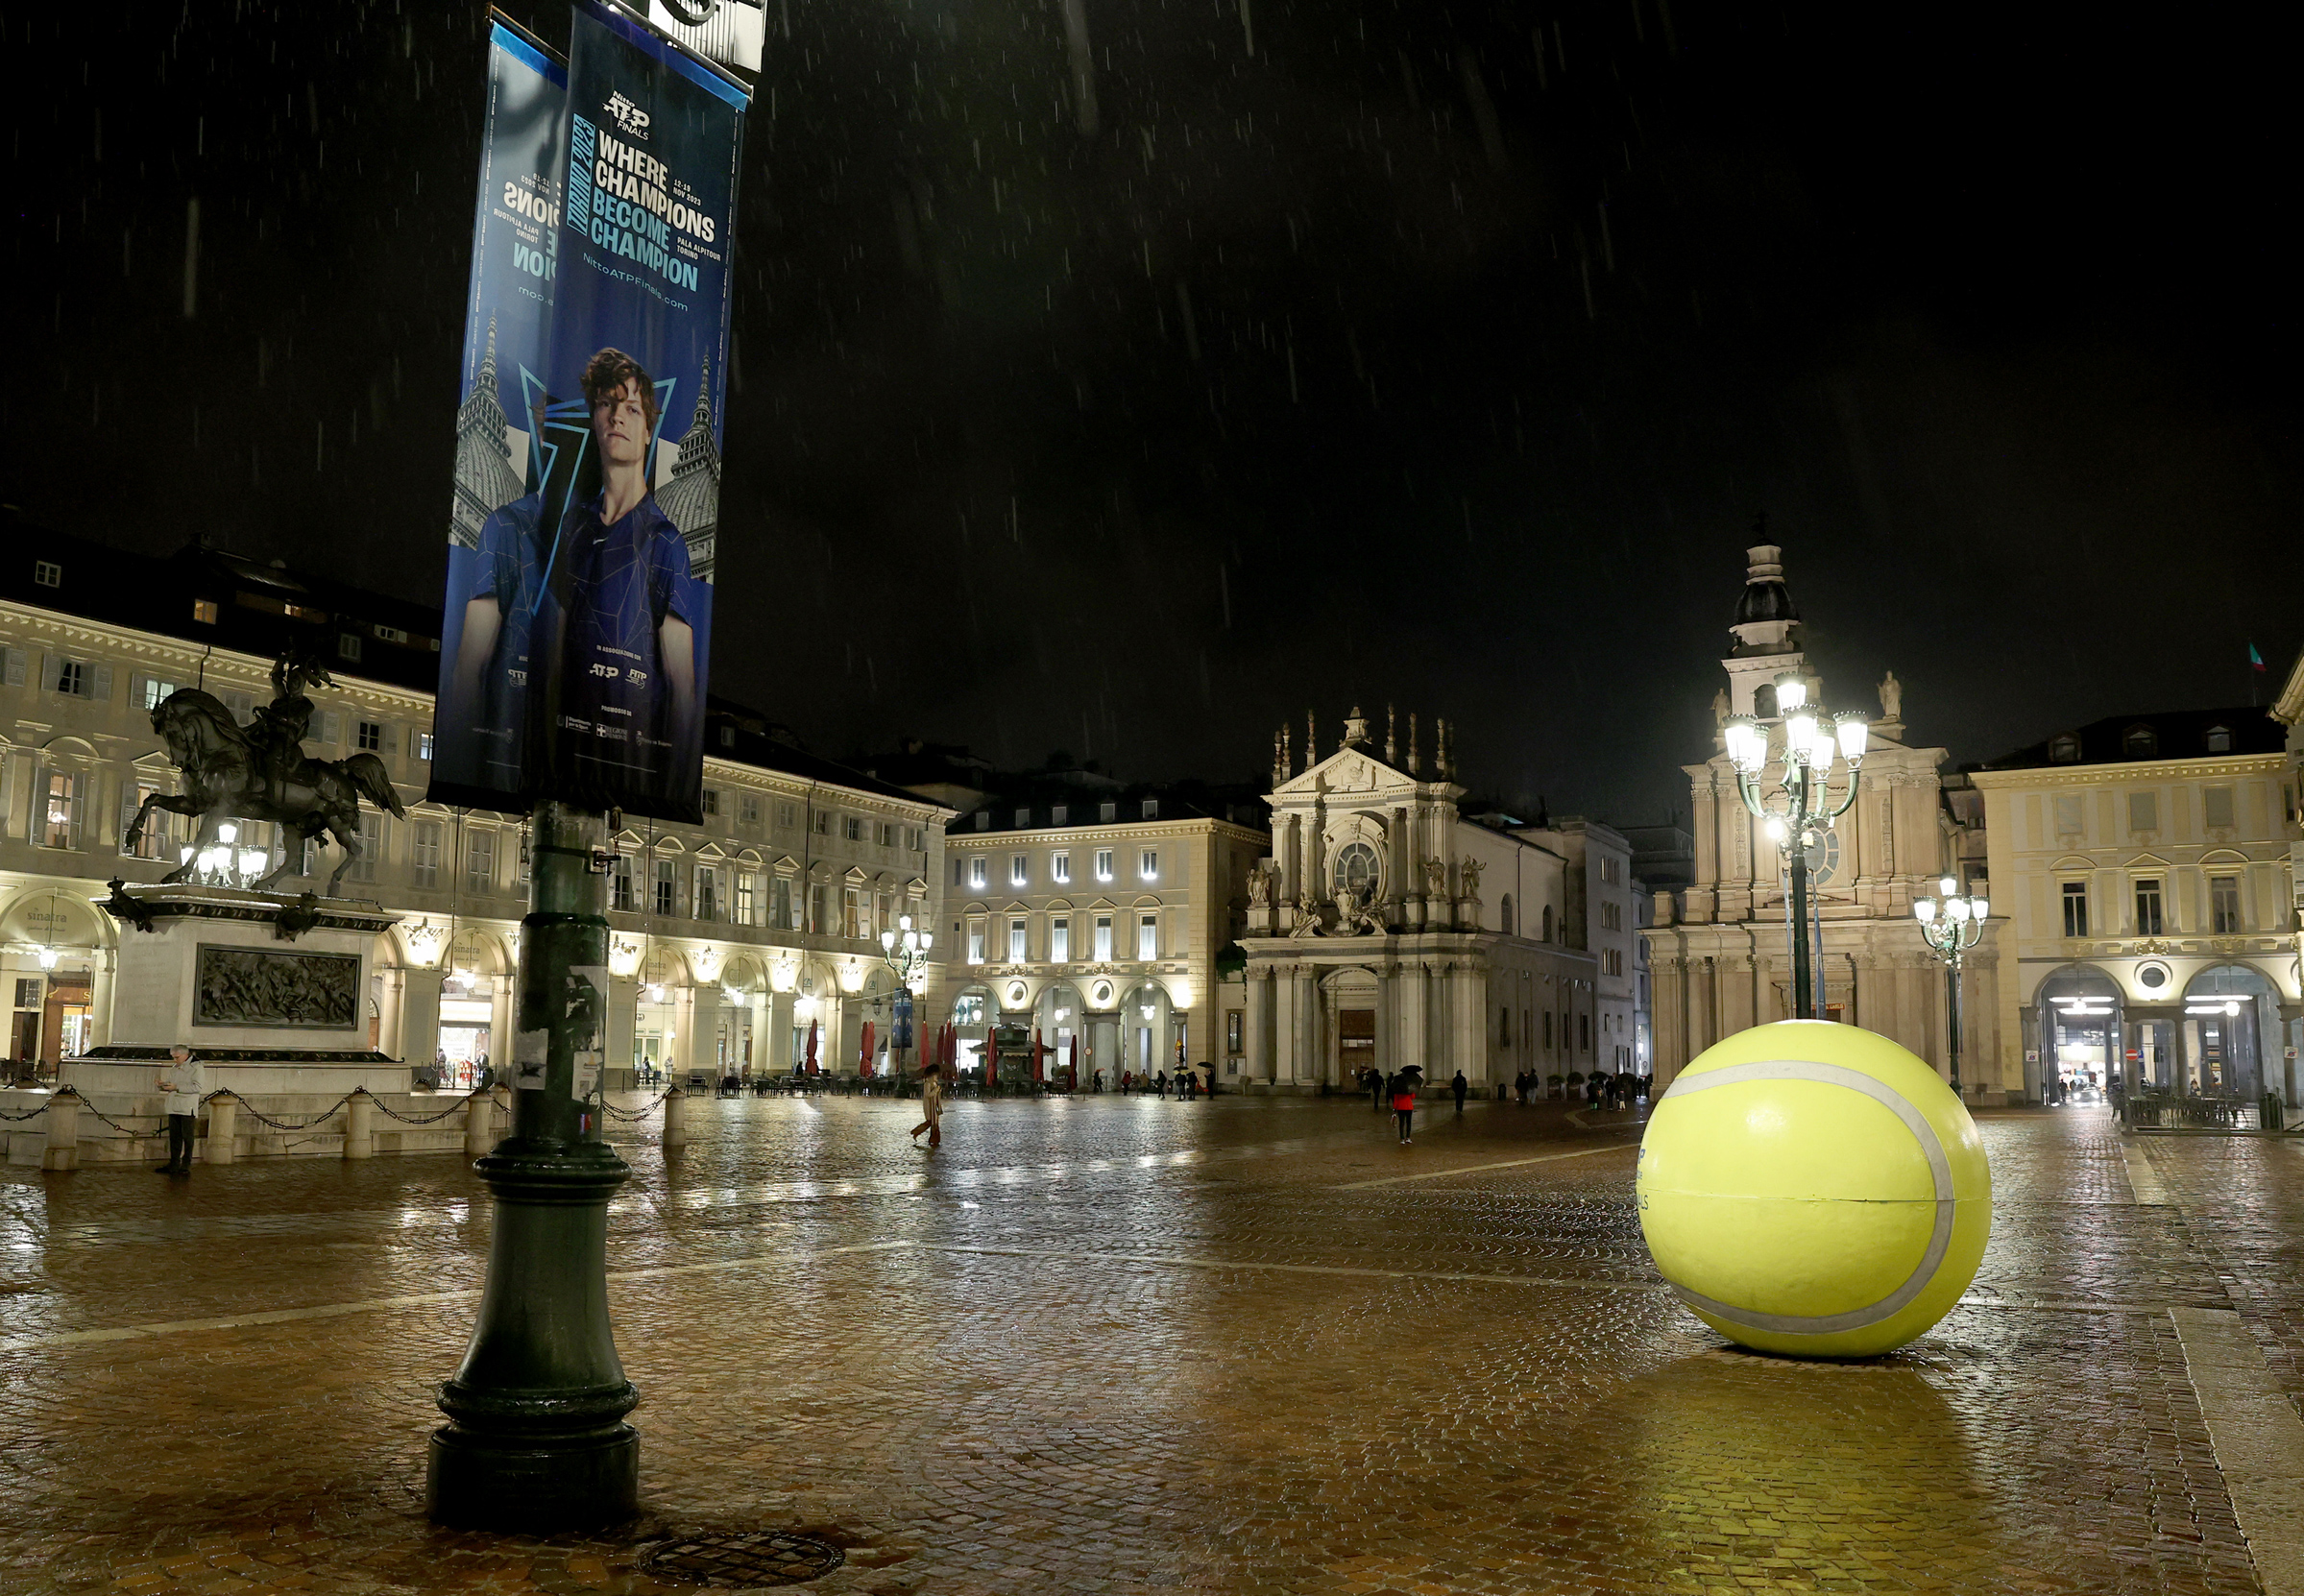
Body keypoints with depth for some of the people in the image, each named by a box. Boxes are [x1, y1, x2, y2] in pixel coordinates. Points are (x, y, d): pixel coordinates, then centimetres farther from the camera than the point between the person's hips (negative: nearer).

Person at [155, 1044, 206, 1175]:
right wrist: (163, 1086, 3)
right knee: (174, 1137, 8)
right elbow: (170, 1084, 27)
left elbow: (198, 1087, -16)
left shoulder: (196, 1067, -6)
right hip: (174, 1108, 7)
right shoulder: (174, 1068, 20)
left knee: (187, 1137, -2)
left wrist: (176, 1087, -20)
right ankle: (174, 1164, 14)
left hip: (188, 1109, -7)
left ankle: (186, 1165, 2)